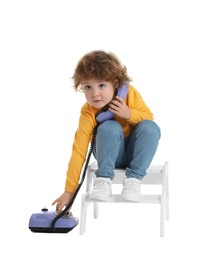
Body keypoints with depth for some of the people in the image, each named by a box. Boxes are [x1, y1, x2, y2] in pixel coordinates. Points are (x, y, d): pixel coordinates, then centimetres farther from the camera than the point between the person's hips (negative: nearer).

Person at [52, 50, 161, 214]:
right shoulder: (88, 113, -23)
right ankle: (103, 180, -28)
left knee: (150, 127, -28)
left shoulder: (130, 94, -19)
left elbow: (149, 117, -7)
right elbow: (78, 152, -24)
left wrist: (130, 114, -29)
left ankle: (133, 178, -26)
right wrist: (69, 191, -26)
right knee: (110, 127, -32)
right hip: (111, 153, -2)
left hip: (135, 150, 2)